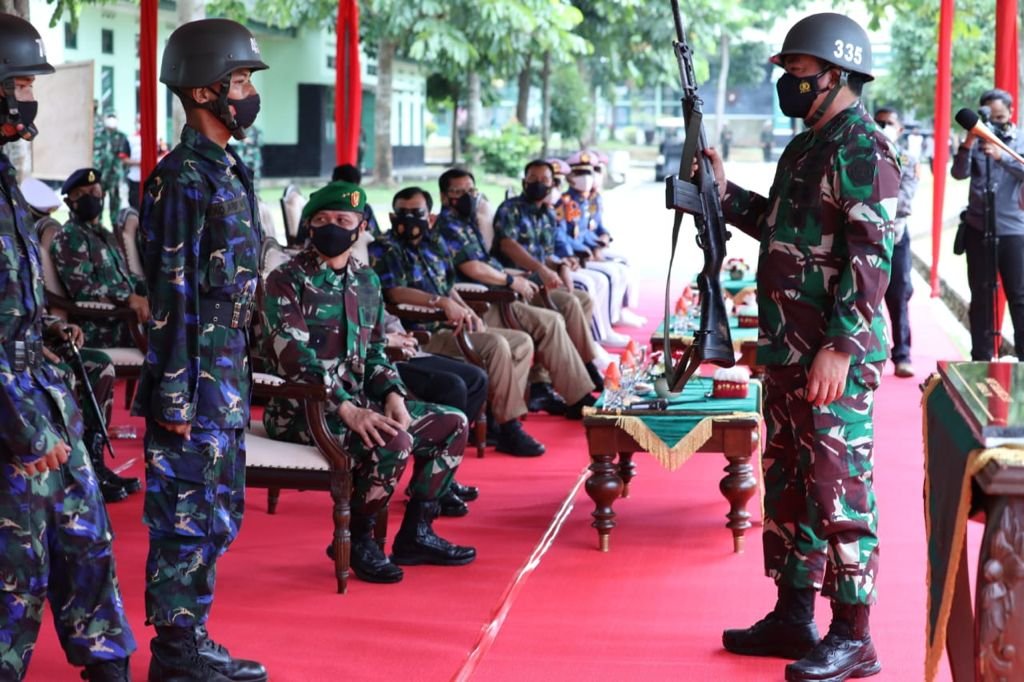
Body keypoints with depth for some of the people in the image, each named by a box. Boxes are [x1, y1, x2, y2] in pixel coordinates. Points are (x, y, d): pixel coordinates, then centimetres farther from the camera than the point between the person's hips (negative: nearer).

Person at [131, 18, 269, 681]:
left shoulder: (229, 172, 15)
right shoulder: (180, 178, -14)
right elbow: (170, 295, -17)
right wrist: (175, 396, -19)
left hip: (228, 377, 10)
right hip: (195, 379, -10)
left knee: (219, 514, 15)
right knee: (187, 516, -2)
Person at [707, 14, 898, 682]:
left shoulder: (864, 149, -14)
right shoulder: (806, 146, 16)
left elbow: (872, 257, -21)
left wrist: (838, 348, -24)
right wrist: (726, 192, 18)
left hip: (834, 357, -10)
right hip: (787, 351, 10)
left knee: (838, 492, -5)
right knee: (788, 485, 15)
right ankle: (793, 619, 25)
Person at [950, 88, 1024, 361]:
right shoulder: (976, 141, 6)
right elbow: (959, 173, -7)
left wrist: (1002, 156, -26)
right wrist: (968, 144, -21)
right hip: (978, 229, 1)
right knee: (981, 297, 6)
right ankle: (982, 359, 10)